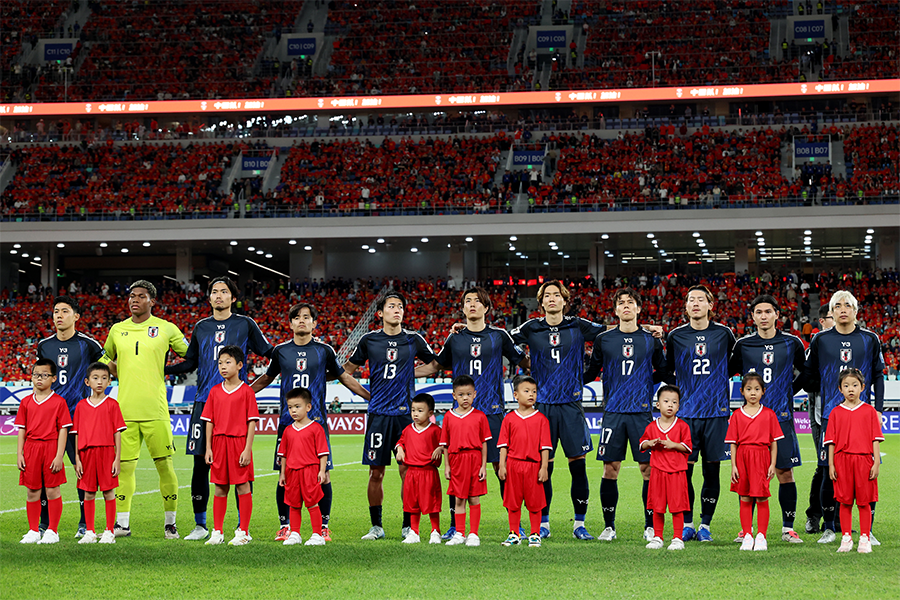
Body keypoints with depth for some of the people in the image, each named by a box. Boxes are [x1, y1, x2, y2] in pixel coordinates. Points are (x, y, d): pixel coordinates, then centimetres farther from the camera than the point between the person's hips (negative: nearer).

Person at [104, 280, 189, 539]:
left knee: (165, 465, -2)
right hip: (125, 408, 2)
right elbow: (107, 360, 26)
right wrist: (123, 376, 12)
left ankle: (170, 523, 8)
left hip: (155, 409, -2)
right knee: (125, 466, 2)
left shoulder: (166, 329, 3)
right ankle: (122, 523, 9)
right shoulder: (117, 330, 11)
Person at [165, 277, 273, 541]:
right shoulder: (201, 328, 14)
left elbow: (269, 352, 11)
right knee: (200, 463, 1)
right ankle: (200, 525, 11)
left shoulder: (245, 324, 6)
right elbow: (190, 363, 21)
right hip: (205, 401, 3)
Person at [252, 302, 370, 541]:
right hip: (287, 421, 1)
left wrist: (372, 397, 12)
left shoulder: (324, 350, 5)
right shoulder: (281, 350, 8)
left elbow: (344, 378, 15)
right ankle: (285, 526, 12)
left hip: (317, 421, -1)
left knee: (323, 475, -3)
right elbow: (267, 378, 23)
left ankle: (324, 527, 8)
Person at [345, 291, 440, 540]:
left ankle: (408, 526, 7)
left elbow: (436, 363, 17)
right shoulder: (369, 340, 6)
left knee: (407, 470, -2)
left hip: (405, 412, 0)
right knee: (376, 472, 1)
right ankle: (376, 526, 11)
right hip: (378, 413, 0)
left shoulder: (414, 340, 5)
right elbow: (348, 368, 17)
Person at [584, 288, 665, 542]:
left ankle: (650, 526, 8)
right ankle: (609, 526, 10)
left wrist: (646, 381, 6)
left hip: (642, 411, 0)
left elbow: (662, 371, 18)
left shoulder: (651, 340, 6)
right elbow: (592, 372, 15)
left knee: (648, 468, -2)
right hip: (613, 412, 0)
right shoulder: (603, 340, 6)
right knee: (610, 469, -1)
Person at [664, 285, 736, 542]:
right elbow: (669, 370, 17)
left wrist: (721, 380, 6)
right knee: (683, 469, -3)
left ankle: (705, 525, 11)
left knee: (711, 470, 2)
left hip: (716, 411, 0)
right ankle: (686, 524, 8)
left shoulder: (723, 333, 4)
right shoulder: (676, 336, 6)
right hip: (686, 412, 0)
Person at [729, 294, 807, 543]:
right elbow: (728, 372, 16)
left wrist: (789, 391, 12)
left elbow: (806, 372, 19)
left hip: (781, 416, 0)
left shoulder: (792, 343, 4)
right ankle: (747, 529, 9)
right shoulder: (743, 345, 4)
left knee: (784, 471, -1)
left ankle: (788, 529, 7)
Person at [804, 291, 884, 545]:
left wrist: (878, 410, 4)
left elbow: (878, 376, 11)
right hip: (831, 416, 0)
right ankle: (829, 528, 12)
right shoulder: (821, 340, 7)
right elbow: (808, 375, 15)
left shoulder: (869, 339, 8)